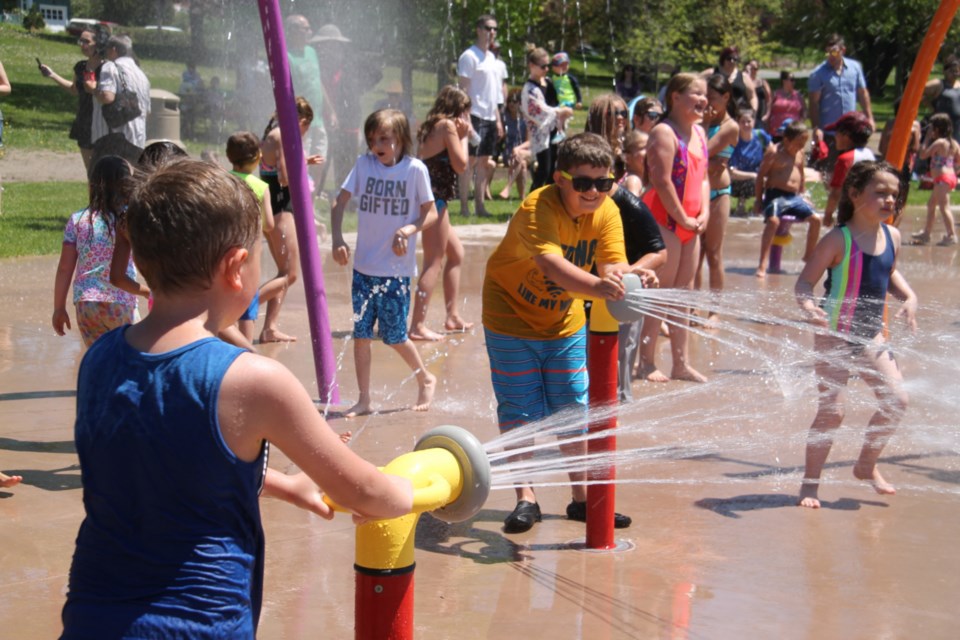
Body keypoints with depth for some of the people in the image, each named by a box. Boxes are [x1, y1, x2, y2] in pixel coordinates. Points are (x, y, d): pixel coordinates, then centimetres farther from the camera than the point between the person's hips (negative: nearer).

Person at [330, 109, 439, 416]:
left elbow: (431, 213, -2)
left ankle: (426, 379, 27)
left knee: (394, 335, 2)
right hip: (364, 266, 3)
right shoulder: (364, 164, 1)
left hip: (397, 267, -3)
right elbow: (340, 202, 2)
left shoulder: (415, 169, -7)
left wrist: (408, 230, -19)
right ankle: (364, 399, 14)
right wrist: (337, 239, -12)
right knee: (361, 334, 4)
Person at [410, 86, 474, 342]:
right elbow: (461, 165, -10)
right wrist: (463, 137, 3)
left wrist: (460, 134, 15)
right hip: (434, 198, -10)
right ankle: (418, 325, -12)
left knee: (456, 253, 19)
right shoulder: (448, 125, -8)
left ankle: (452, 316, 24)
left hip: (431, 198, 10)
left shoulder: (431, 126, 18)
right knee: (434, 261, -9)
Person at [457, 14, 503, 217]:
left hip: (490, 117, 8)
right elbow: (464, 90, -12)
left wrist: (498, 119, 17)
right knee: (471, 161, -7)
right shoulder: (469, 57, -8)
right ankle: (464, 207, -3)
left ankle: (479, 206, 12)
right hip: (475, 116, -8)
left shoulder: (492, 58, 17)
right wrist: (467, 120, -18)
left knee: (483, 161, 8)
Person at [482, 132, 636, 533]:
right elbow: (550, 263, -48)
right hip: (512, 319, -5)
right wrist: (596, 287, -65)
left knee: (573, 410, 9)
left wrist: (628, 277, -47)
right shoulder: (537, 209, -31)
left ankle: (582, 497, 20)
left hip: (566, 322, 5)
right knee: (519, 411, 0)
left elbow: (613, 263, -22)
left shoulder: (606, 212, -12)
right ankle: (526, 499, 12)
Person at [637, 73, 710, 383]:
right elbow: (663, 182, -18)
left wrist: (704, 213, 5)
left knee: (683, 293, 11)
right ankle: (647, 363, 1)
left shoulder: (699, 132, 16)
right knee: (659, 292, -5)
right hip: (664, 221, -9)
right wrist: (683, 219, -14)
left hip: (690, 224, 9)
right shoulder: (664, 133, -12)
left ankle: (681, 363, 17)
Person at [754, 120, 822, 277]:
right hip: (776, 195, -7)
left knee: (816, 219, -3)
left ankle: (808, 257, 18)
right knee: (773, 220, -33)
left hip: (794, 197, 7)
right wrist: (758, 199, -7)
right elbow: (761, 175, -5)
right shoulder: (775, 154, -8)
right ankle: (762, 265, -34)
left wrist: (802, 195, 25)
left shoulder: (801, 155, 11)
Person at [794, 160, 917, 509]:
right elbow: (804, 282, -16)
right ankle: (810, 483, 8)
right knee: (831, 410, -7)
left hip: (871, 334, 6)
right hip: (835, 334, -6)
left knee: (897, 398, -3)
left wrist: (909, 297, 6)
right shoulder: (838, 240, -17)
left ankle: (867, 465, 19)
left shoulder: (892, 236, 3)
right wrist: (810, 307, -35)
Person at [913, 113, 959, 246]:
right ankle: (927, 232, 29)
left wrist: (927, 138, -7)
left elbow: (923, 154, -12)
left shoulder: (939, 142, -14)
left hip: (943, 177, -10)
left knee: (944, 206, -11)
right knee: (931, 204, 20)